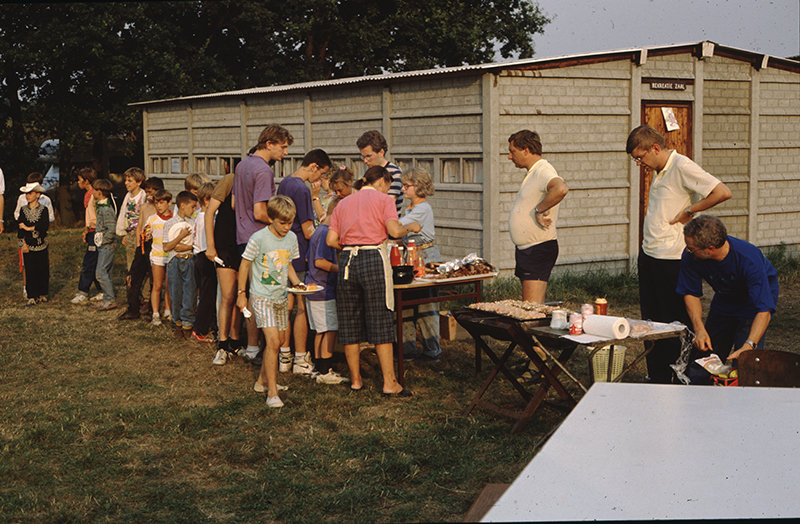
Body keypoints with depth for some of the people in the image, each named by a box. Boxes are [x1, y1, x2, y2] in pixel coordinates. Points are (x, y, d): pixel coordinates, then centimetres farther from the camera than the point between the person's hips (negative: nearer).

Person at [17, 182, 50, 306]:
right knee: (29, 271, -2)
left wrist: (28, 228, -14)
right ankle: (32, 297, 1)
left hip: (41, 245, -1)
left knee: (43, 271, 3)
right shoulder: (23, 210, 6)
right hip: (28, 246, 1)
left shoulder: (43, 210, 0)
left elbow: (45, 225, -13)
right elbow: (20, 228, 1)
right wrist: (23, 243, -9)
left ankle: (42, 294, 14)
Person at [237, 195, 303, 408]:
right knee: (273, 341, -16)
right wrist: (241, 293, -2)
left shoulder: (291, 238, 4)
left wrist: (297, 283, 1)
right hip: (262, 297, -6)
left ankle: (262, 380, 32)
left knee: (275, 342, 12)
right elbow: (245, 265, -4)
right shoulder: (259, 238, -14)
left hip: (281, 296, 6)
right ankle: (272, 393, -13)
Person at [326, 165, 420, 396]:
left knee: (350, 321, 11)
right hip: (374, 259, -4)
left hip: (347, 260, 5)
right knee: (381, 321, -1)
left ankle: (355, 379, 17)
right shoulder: (383, 200, 3)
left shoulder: (344, 203, 17)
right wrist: (411, 227, 7)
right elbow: (394, 231, -12)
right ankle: (389, 382, -1)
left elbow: (331, 240, 10)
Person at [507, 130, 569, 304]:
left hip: (539, 249, -11)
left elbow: (561, 189, -38)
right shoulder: (532, 173, 17)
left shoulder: (543, 171, -17)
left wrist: (539, 210, -28)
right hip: (526, 250, 11)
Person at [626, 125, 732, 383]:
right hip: (648, 255, 9)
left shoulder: (682, 166, -14)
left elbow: (723, 192, -22)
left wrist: (689, 211, -15)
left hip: (671, 259, -9)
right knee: (651, 321, 12)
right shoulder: (659, 171, 14)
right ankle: (657, 380, 22)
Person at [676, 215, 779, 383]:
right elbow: (691, 293, -11)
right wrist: (699, 329, -24)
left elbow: (764, 310, -40)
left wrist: (749, 346, -52)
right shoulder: (690, 256, -26)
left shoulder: (749, 259, -38)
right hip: (724, 299, 4)